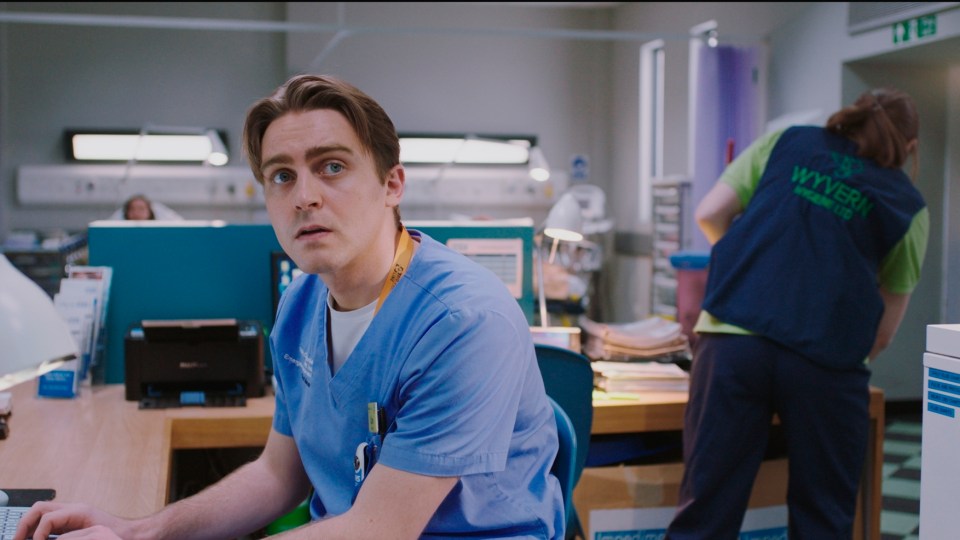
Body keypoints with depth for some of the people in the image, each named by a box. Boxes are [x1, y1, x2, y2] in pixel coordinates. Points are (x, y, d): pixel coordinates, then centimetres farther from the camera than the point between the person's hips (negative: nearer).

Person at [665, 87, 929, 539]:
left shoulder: (785, 142, 16)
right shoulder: (910, 208, 14)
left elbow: (709, 214, 10)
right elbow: (883, 334, 12)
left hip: (732, 338, 1)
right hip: (825, 358, 0)